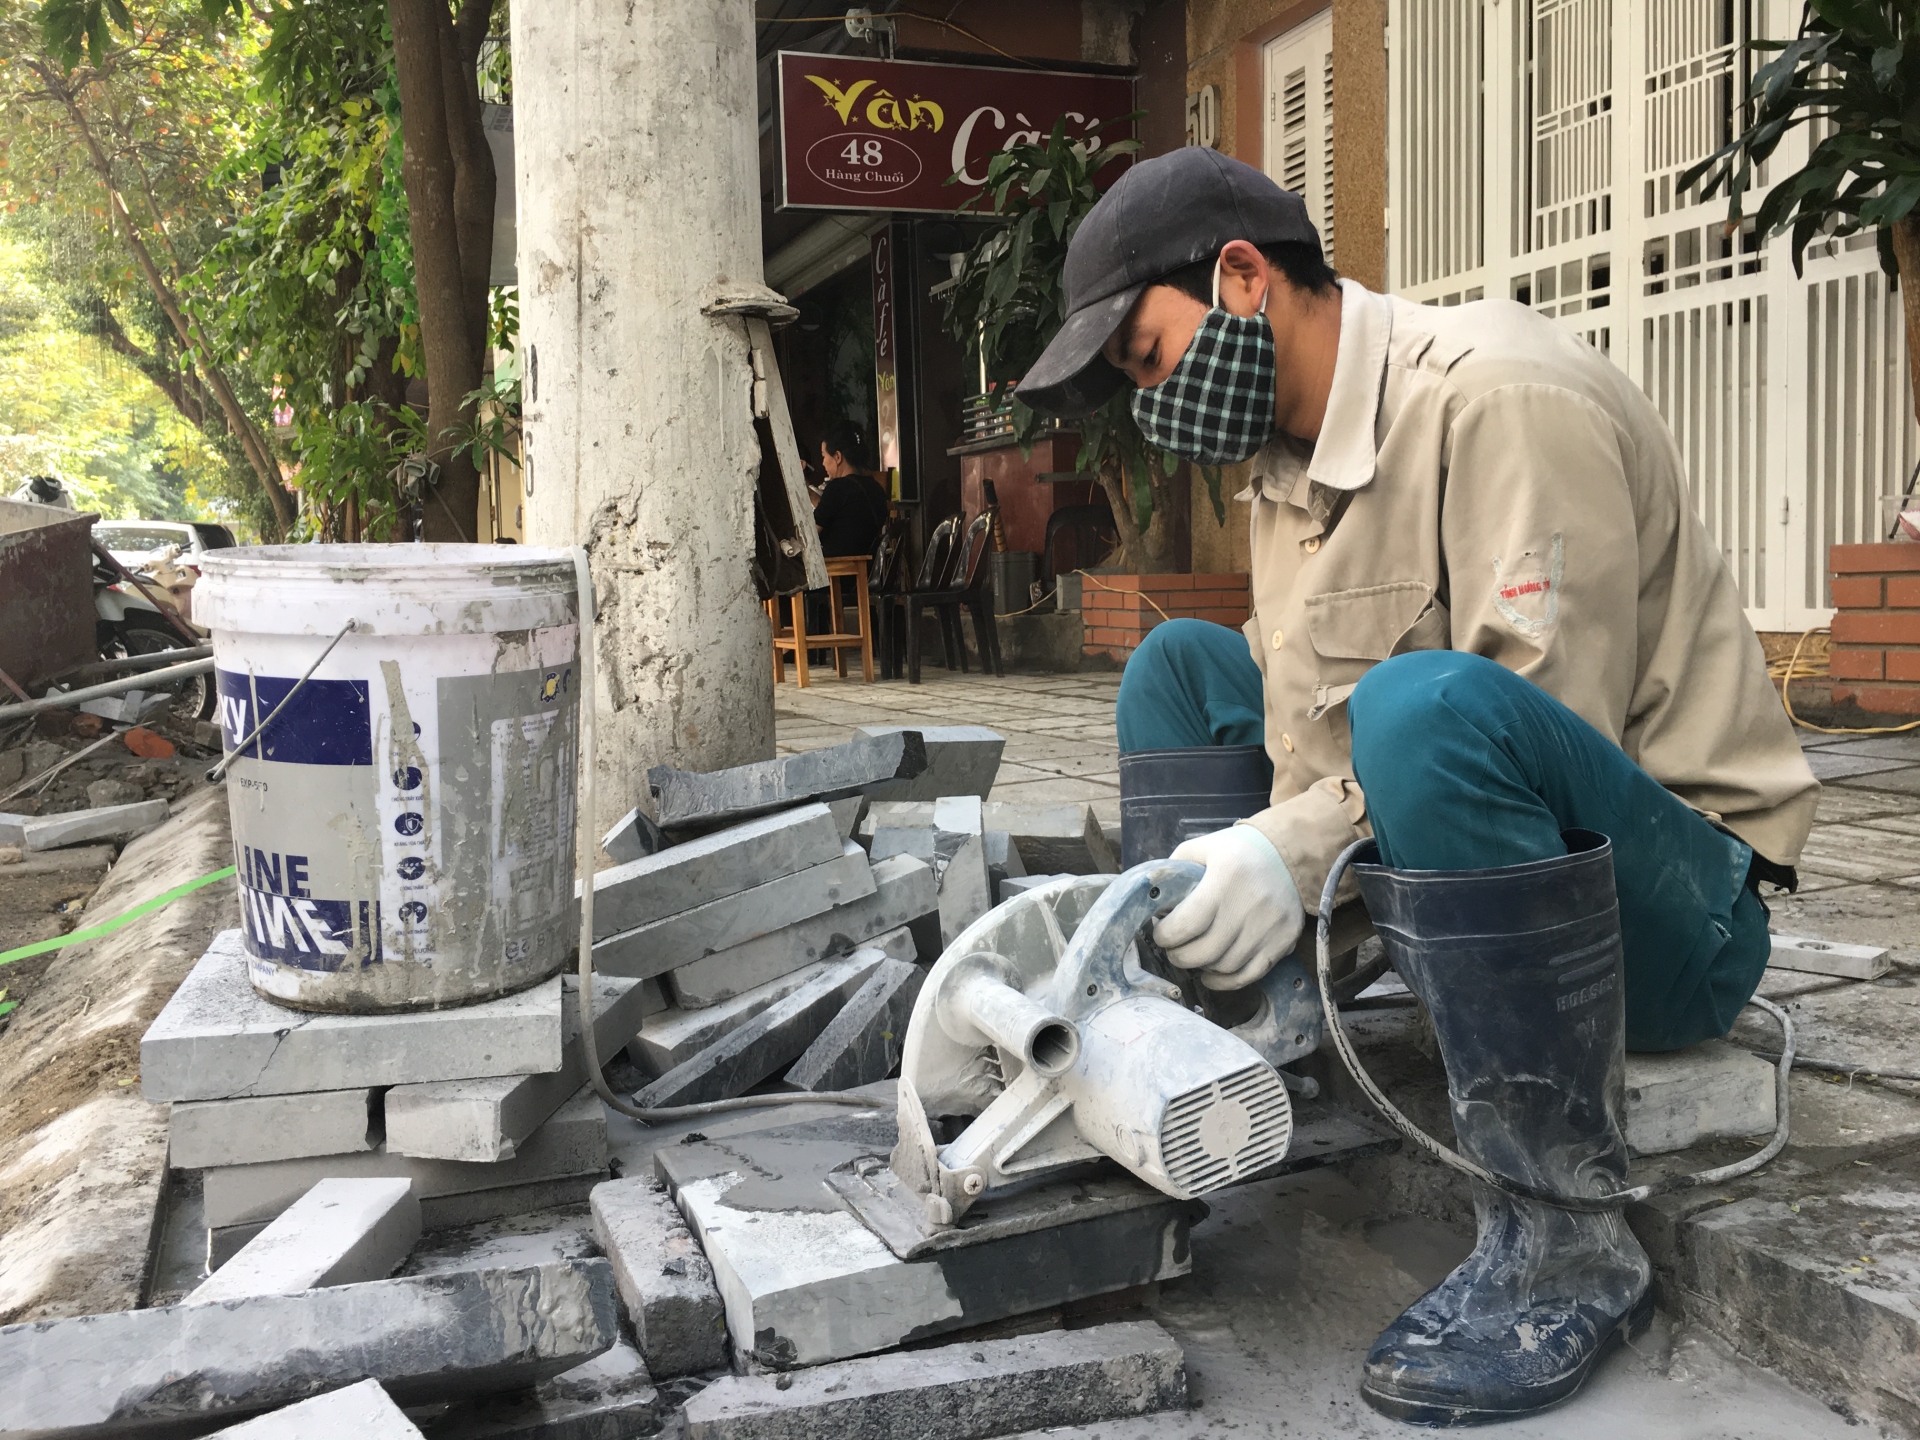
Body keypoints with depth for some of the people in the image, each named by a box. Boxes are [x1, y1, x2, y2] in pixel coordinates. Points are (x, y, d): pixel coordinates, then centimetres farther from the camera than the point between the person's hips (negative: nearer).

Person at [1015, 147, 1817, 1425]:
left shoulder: (1497, 394, -18)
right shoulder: (1290, 456, 9)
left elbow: (1558, 724, -26)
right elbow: (1304, 734, 5)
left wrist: (1301, 852, -30)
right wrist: (1199, 888, -10)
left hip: (1676, 910, -8)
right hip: (1434, 884, 8)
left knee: (1426, 701, -37)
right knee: (1180, 669, 6)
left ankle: (1567, 1245, -23)